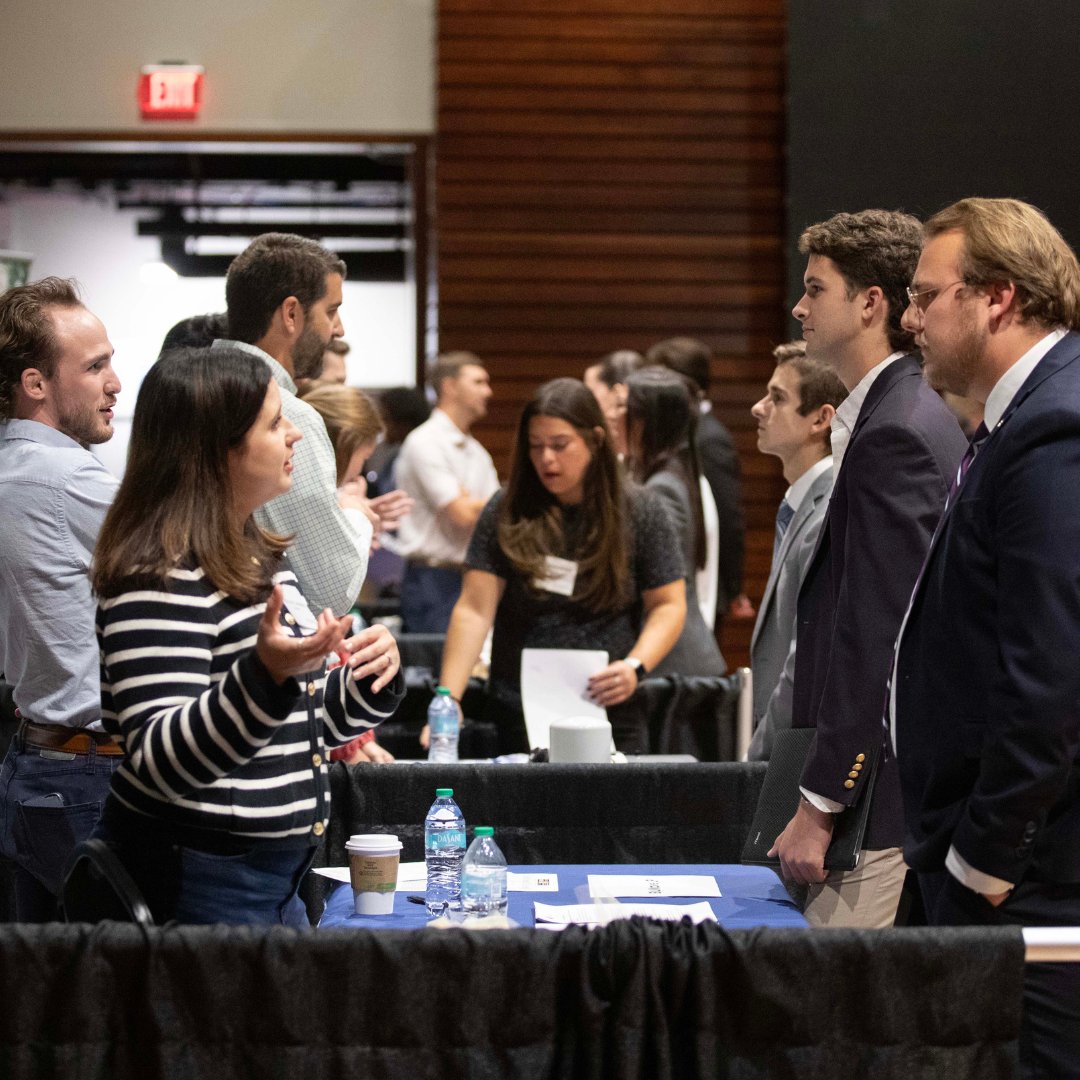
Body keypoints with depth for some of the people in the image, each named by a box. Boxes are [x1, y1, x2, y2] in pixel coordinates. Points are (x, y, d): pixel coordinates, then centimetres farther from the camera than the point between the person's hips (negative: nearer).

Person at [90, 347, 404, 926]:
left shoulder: (258, 556, 13)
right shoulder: (161, 579, -18)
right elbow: (159, 764, -25)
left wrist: (369, 680, 1)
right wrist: (266, 673, -38)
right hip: (193, 882, -9)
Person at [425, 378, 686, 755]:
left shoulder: (641, 513, 2)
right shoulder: (507, 514, 0)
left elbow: (668, 606, 3)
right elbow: (474, 610, -5)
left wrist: (636, 666, -15)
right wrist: (448, 699, -16)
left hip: (611, 715, 0)